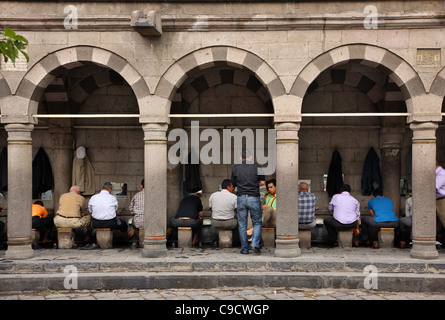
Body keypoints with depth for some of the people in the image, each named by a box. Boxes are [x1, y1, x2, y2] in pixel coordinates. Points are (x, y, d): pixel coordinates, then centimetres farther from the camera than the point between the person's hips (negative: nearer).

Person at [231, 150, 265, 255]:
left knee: (242, 225, 7)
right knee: (257, 222, 11)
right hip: (254, 198, -1)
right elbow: (262, 182, 1)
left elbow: (234, 184, 11)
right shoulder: (256, 167, 0)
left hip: (241, 198, 1)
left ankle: (244, 249, 10)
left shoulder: (235, 169, 5)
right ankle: (255, 244, -6)